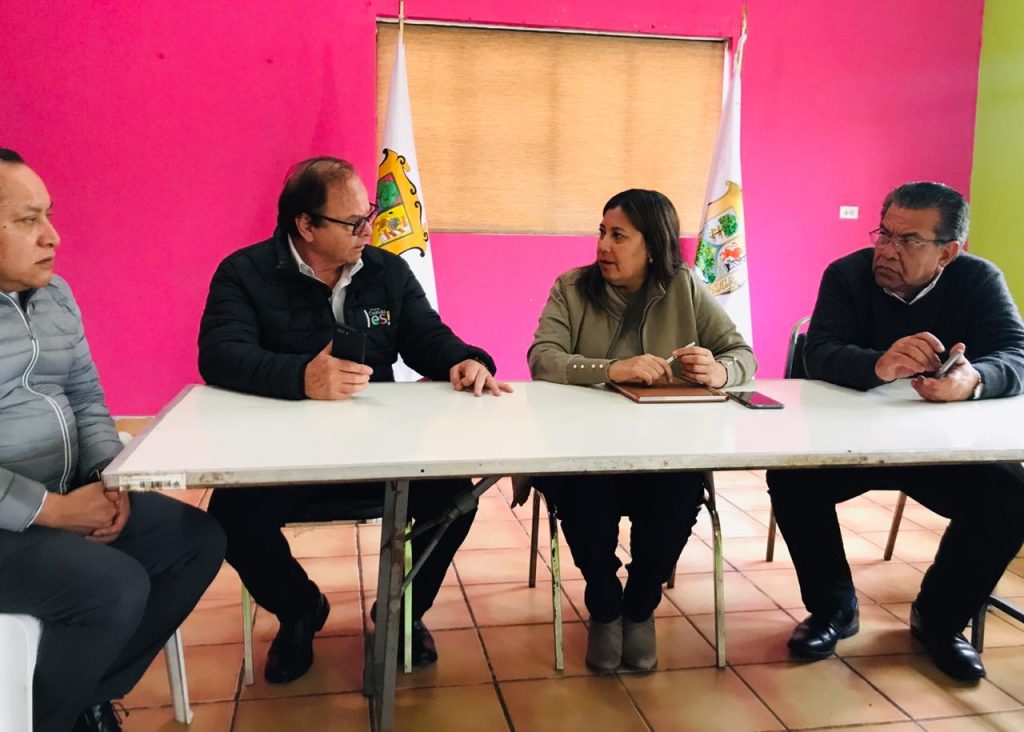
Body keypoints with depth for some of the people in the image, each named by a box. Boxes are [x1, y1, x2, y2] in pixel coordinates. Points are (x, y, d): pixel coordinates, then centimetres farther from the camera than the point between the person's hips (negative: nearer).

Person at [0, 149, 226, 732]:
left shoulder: (55, 295, 10)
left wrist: (109, 478, -4)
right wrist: (52, 509, -21)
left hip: (69, 494, 8)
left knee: (200, 539, 2)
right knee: (117, 587, -26)